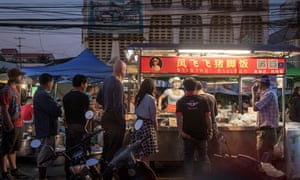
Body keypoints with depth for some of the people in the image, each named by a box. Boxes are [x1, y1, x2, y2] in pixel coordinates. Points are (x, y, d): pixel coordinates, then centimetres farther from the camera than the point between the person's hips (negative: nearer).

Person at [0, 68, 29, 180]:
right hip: (11, 127, -9)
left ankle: (14, 170, 28)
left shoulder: (15, 89, 13)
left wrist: (20, 124, 14)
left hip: (19, 125, 9)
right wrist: (11, 126, -20)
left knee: (13, 149, 18)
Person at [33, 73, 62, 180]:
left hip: (42, 128, 11)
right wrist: (61, 109, -4)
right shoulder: (44, 95, -22)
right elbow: (56, 111, -23)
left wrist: (56, 106, 2)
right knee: (45, 156, -4)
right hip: (47, 129, -11)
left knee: (42, 155, 19)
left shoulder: (39, 93, 13)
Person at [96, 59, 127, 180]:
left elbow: (99, 99, 17)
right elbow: (118, 106, -24)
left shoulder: (107, 80, 7)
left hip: (106, 117, 9)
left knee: (106, 148, 19)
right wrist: (121, 123, -17)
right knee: (114, 150, -1)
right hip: (115, 120, -9)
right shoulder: (117, 84, -19)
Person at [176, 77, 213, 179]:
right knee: (203, 156, 13)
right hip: (202, 134, 1)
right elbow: (208, 117, -3)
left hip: (188, 135, 0)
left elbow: (179, 117, -14)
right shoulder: (203, 100, -1)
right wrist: (210, 131, 2)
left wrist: (180, 131, -19)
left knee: (188, 158, 8)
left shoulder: (181, 102, -2)